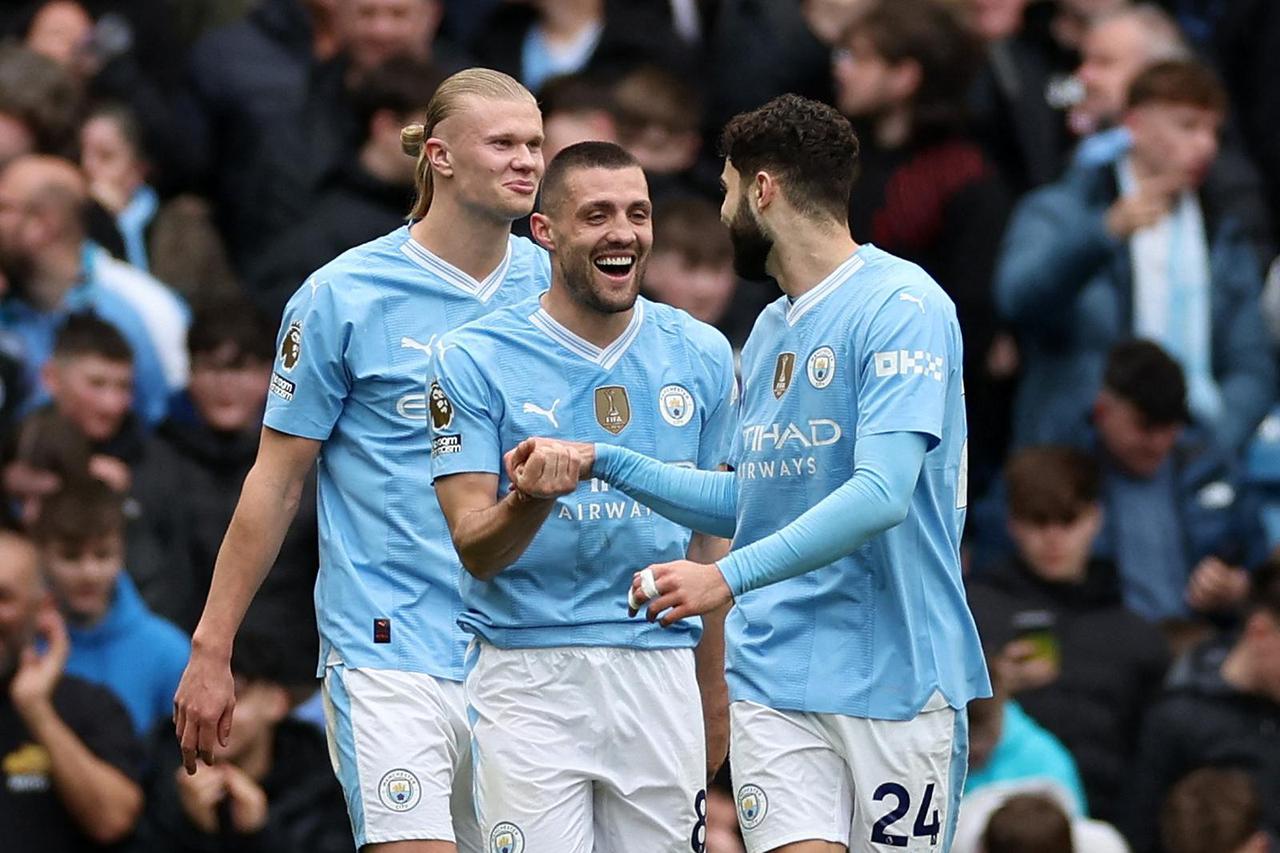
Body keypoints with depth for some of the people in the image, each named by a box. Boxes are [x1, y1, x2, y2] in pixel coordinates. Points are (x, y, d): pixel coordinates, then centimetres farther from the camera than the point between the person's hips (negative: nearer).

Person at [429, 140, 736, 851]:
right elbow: (475, 549, -7)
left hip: (661, 677, 3)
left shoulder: (701, 356, 7)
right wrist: (530, 500, -29)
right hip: (529, 679, -3)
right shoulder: (474, 360, -4)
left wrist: (714, 701, 17)